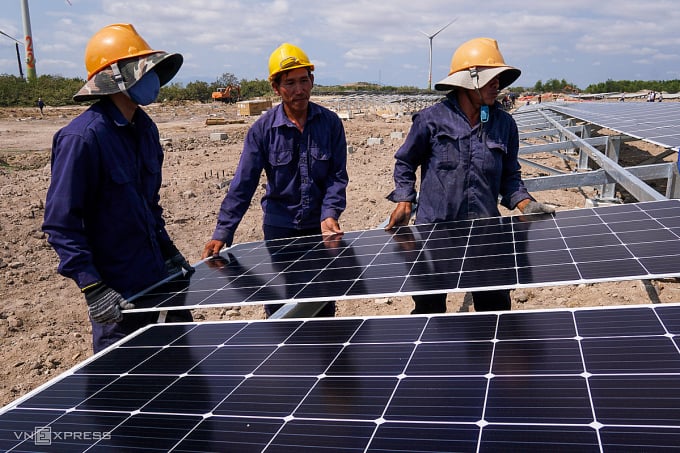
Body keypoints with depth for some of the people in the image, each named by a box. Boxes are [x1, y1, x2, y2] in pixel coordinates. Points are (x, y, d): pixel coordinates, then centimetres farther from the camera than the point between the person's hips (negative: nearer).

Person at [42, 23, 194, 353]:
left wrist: (168, 250, 13)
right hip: (117, 293, -8)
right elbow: (60, 223, -19)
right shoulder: (82, 136, -19)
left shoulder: (145, 128, 5)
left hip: (159, 276, 8)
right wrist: (92, 288, -22)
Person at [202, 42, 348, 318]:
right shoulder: (263, 129, -7)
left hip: (320, 227, 1)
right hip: (279, 228, -1)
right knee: (277, 310, 6)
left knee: (324, 307, 11)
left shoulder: (330, 123, -4)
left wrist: (330, 214, -19)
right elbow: (243, 185, -8)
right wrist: (222, 233, -14)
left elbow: (338, 176, -3)